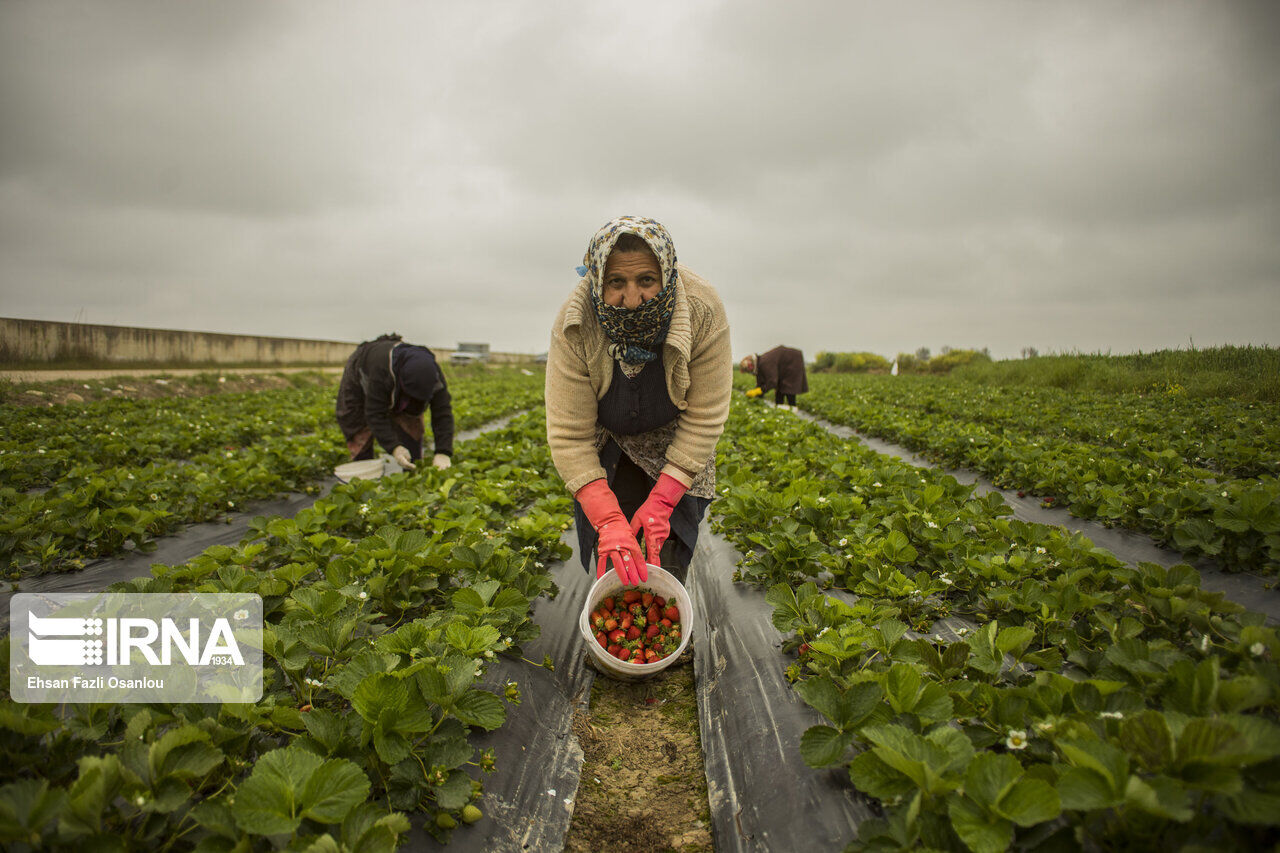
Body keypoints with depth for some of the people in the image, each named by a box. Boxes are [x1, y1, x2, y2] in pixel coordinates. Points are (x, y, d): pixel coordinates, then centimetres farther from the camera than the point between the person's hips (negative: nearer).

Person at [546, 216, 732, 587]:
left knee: (669, 562, -4)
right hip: (607, 442, 1)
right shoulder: (574, 327, -31)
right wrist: (608, 520, -37)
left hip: (674, 442, 0)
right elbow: (568, 435, -28)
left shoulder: (703, 312, -32)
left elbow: (705, 418, -25)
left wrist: (662, 501, -29)